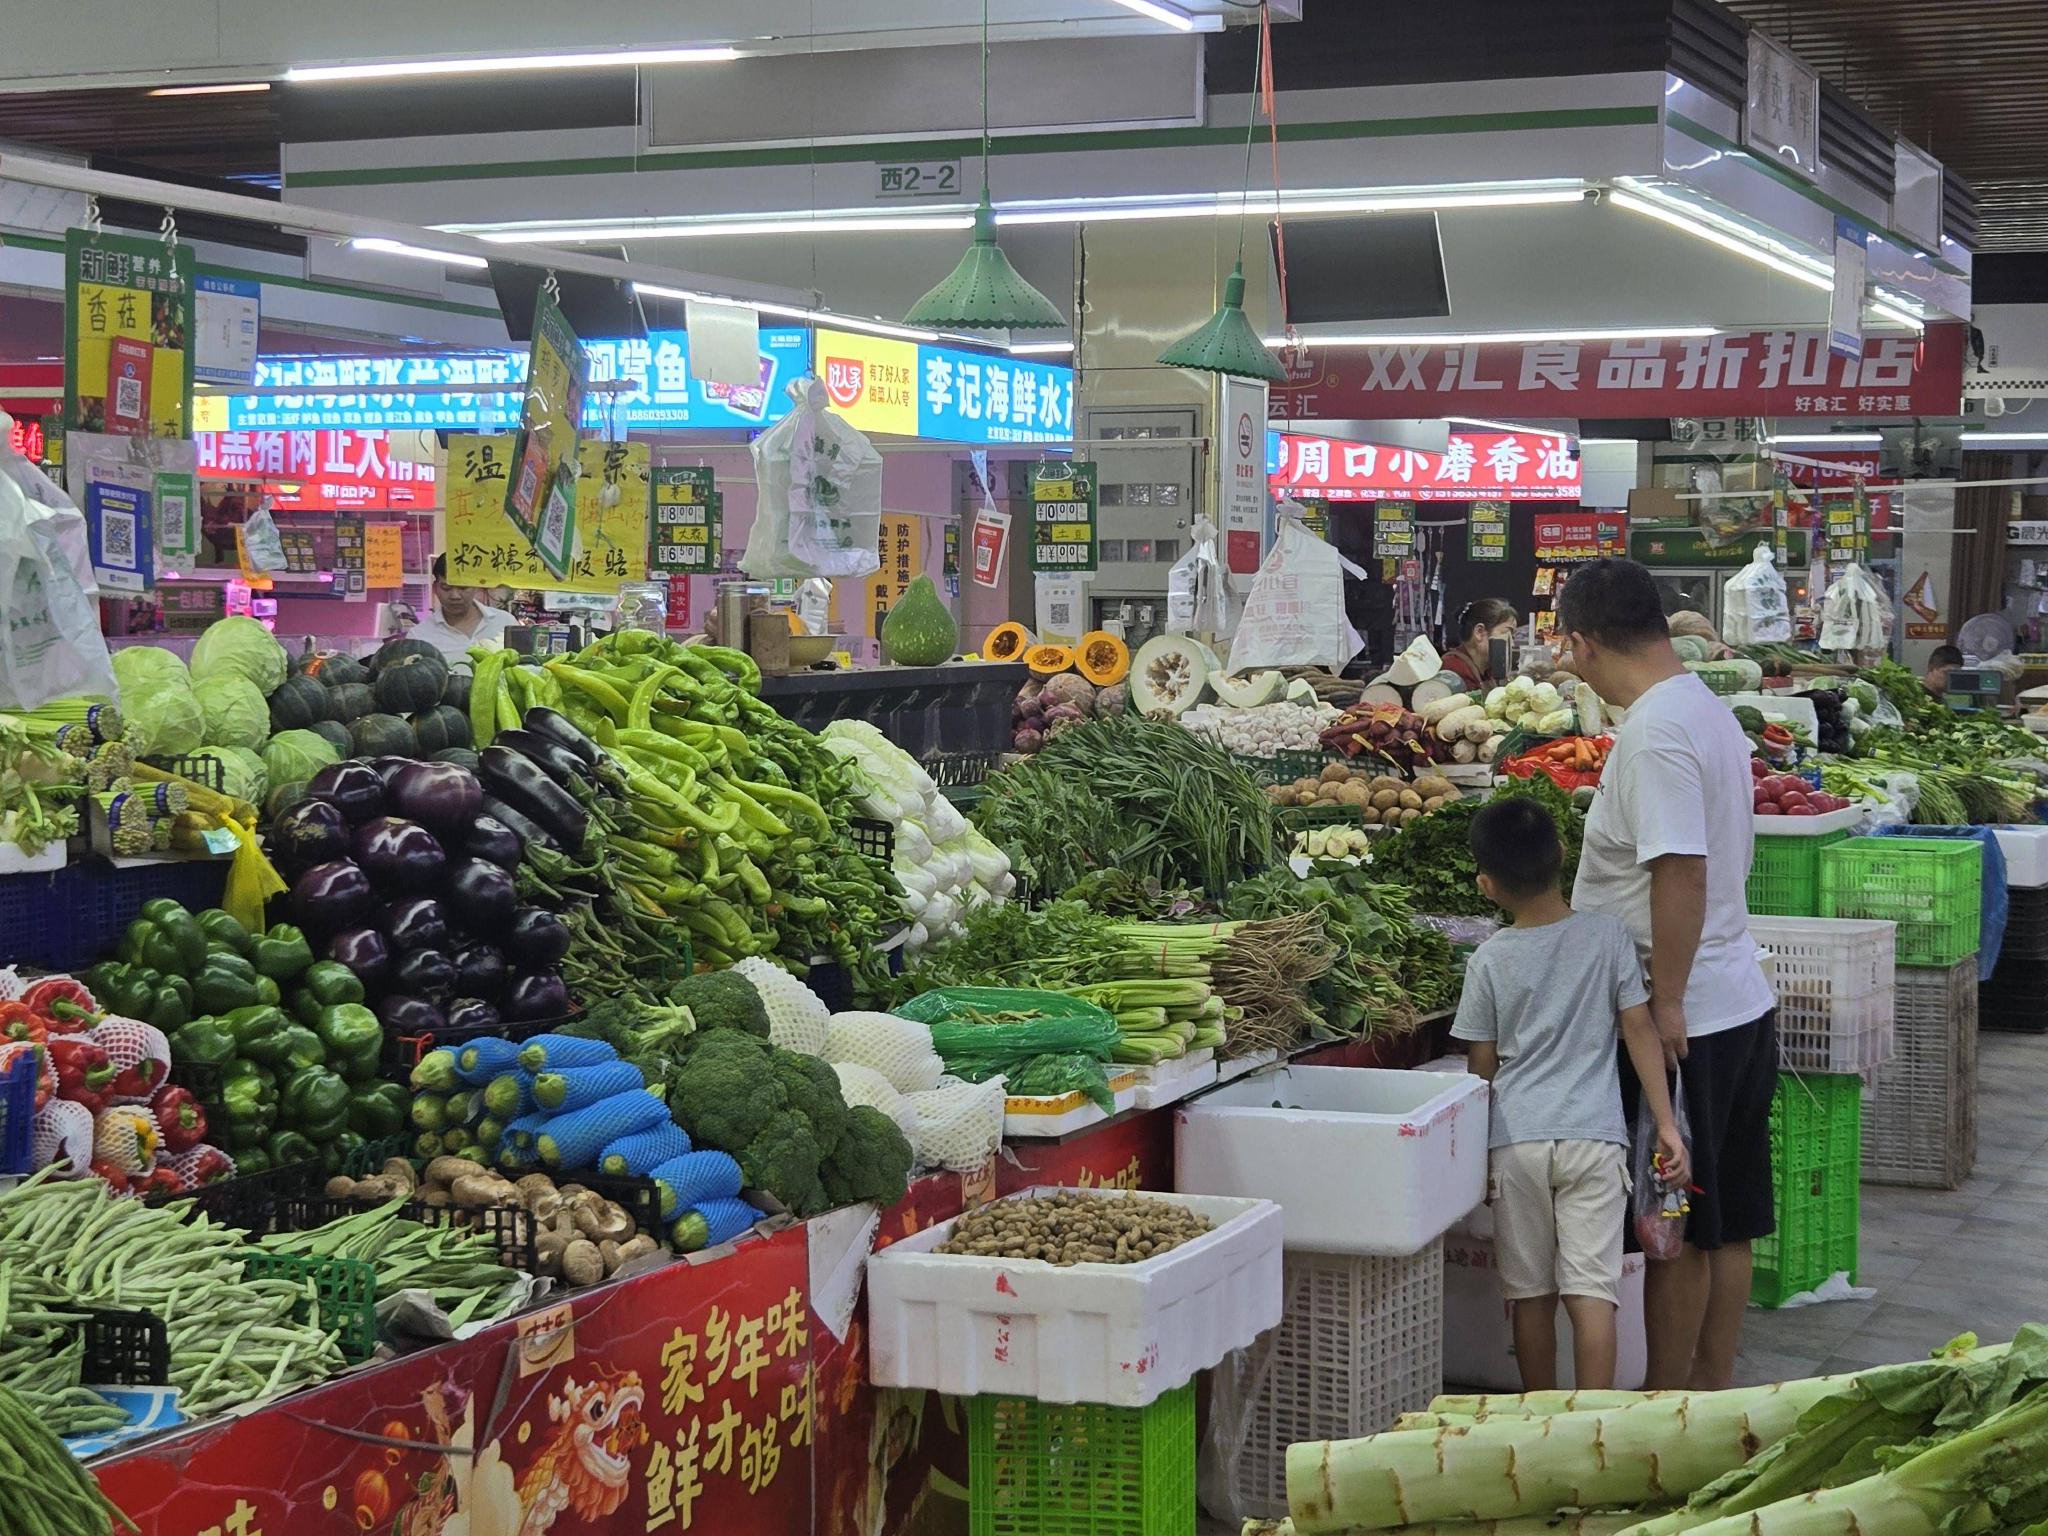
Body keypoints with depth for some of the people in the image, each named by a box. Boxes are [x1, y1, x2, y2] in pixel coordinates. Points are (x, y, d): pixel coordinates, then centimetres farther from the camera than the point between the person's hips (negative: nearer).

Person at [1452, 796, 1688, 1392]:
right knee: (1591, 1289, -2)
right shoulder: (1607, 935, -1)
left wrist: (1476, 1153, 17)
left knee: (1530, 1292, 10)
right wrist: (1666, 1125, 4)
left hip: (1515, 1138, 0)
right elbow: (1640, 1031, 0)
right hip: (1594, 1134, 0)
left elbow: (1482, 1065, 5)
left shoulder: (1490, 959, -1)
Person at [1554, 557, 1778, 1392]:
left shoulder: (1654, 731, -19)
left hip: (1685, 1020, -10)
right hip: (1742, 1005, 10)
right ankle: (1714, 1394, 23)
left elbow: (1682, 872, -26)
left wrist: (1666, 1003, -23)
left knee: (1678, 1232, 0)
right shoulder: (1711, 711, 12)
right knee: (1725, 1226, 14)